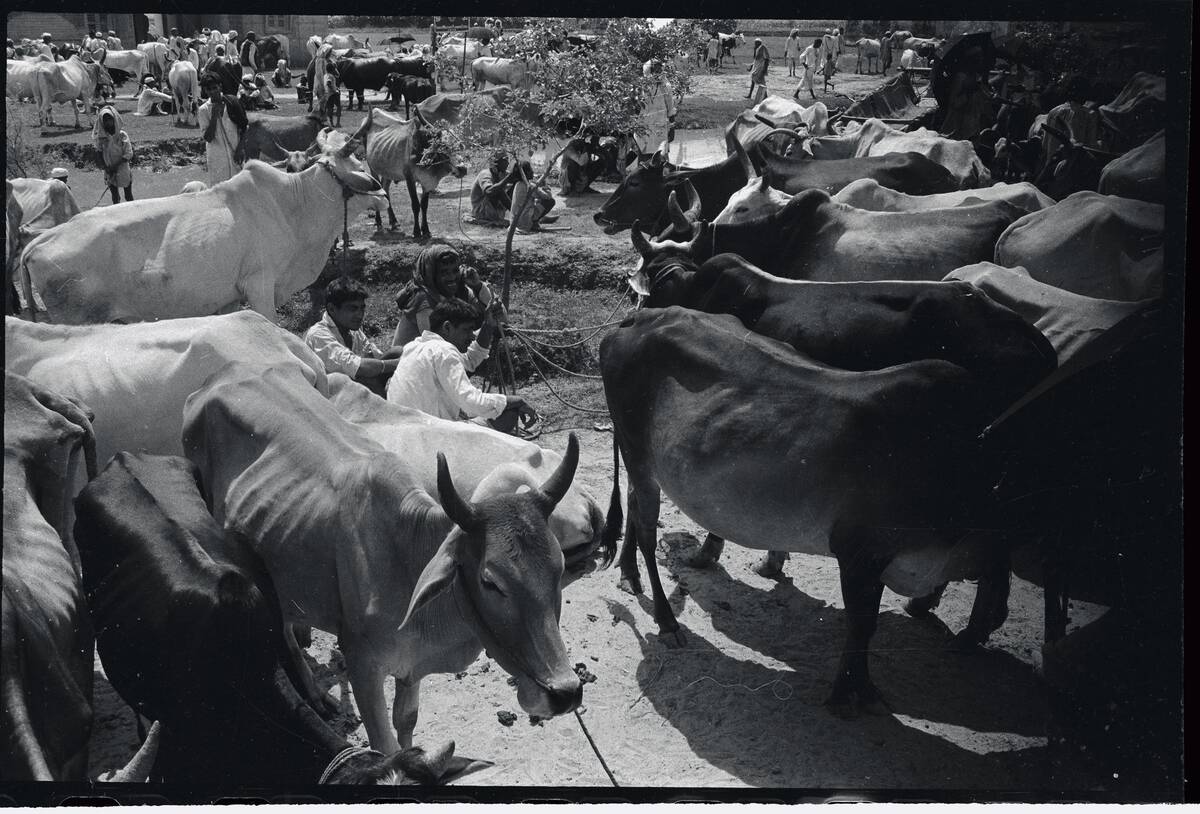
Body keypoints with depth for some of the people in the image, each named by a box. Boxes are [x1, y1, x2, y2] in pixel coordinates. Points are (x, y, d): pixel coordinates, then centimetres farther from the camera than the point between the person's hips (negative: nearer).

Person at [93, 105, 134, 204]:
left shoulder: (122, 135, -13)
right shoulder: (101, 136, -6)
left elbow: (129, 154, -14)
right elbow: (99, 152, 1)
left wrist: (115, 166, -17)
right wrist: (105, 167, -12)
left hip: (123, 170, -2)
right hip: (110, 173, 2)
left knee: (129, 196, 7)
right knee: (115, 198, 11)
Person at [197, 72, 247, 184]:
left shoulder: (231, 102, -2)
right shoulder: (204, 109, -3)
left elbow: (243, 128, 4)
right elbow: (208, 138, -9)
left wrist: (239, 149, -5)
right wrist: (214, 115, -15)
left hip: (234, 153, 1)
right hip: (217, 157, 0)